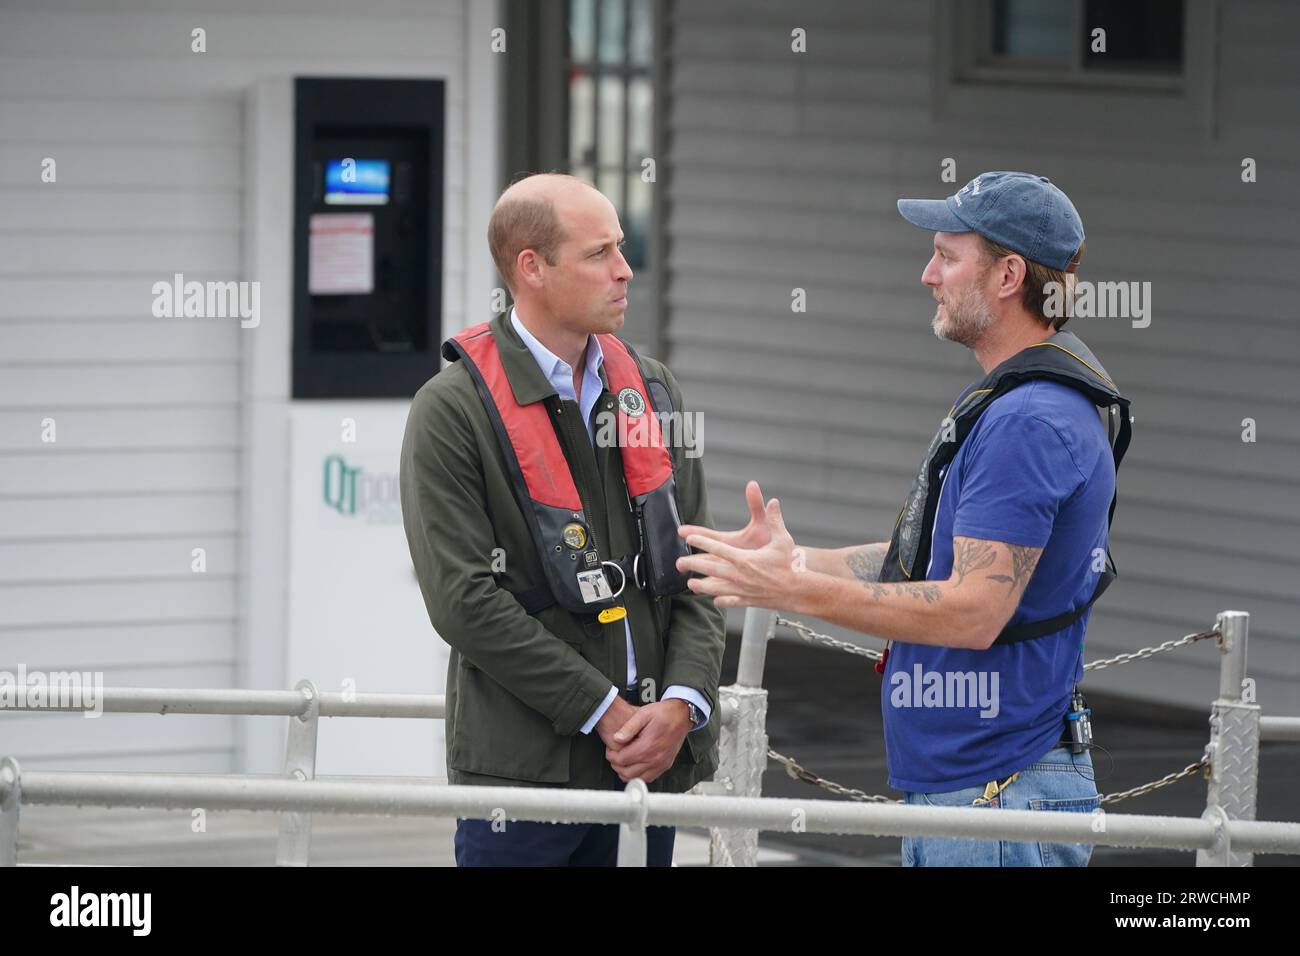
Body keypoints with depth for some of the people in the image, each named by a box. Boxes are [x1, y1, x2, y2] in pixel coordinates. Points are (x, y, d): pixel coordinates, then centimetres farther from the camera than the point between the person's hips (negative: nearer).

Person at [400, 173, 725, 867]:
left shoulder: (652, 391, 14)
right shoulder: (452, 412, -5)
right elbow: (465, 600, -12)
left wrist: (680, 704, -5)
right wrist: (603, 712, -14)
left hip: (659, 756, 5)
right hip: (524, 765, -5)